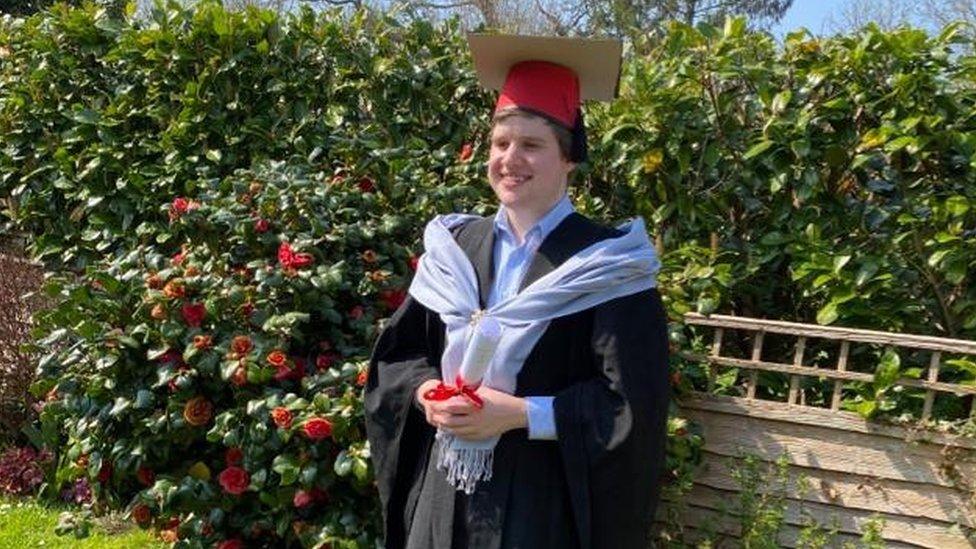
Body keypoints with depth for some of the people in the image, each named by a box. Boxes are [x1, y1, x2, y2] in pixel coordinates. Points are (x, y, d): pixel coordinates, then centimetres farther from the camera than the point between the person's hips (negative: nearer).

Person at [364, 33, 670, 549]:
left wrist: (521, 414, -21)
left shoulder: (607, 264, -11)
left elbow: (631, 405, -14)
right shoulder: (453, 248, 3)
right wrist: (426, 391, -11)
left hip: (544, 503, -4)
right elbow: (395, 353, 10)